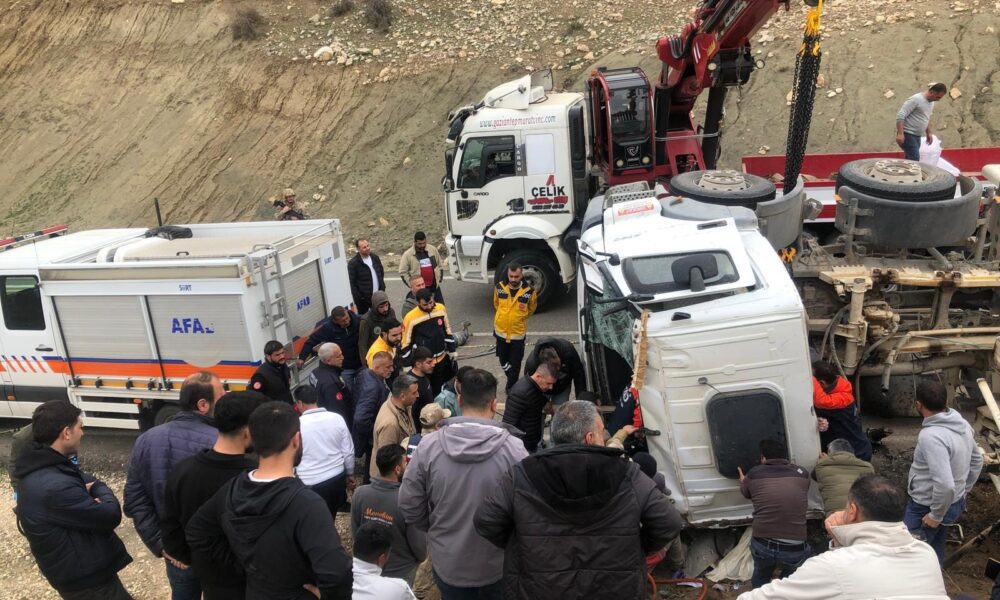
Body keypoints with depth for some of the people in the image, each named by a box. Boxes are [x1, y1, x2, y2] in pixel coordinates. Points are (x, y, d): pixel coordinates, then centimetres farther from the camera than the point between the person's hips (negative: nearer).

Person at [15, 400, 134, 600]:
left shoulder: (41, 468, 1)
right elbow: (111, 516, -26)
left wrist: (90, 489, -11)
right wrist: (100, 491, -6)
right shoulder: (55, 487, -32)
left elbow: (83, 479, 12)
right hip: (87, 580, -10)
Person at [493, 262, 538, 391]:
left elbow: (531, 309, 5)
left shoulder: (529, 291, -16)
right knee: (503, 361, 20)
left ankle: (511, 387, 27)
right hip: (501, 331, 3)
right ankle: (512, 381, 45)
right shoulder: (499, 287, -11)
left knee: (515, 363, 8)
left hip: (518, 333, -2)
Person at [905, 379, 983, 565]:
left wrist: (936, 515, -20)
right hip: (955, 503, 9)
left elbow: (945, 484, -34)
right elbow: (977, 461, 13)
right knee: (935, 549, 24)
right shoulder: (962, 423, -2)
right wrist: (963, 492, 20)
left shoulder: (930, 436, -31)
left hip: (926, 508, -8)